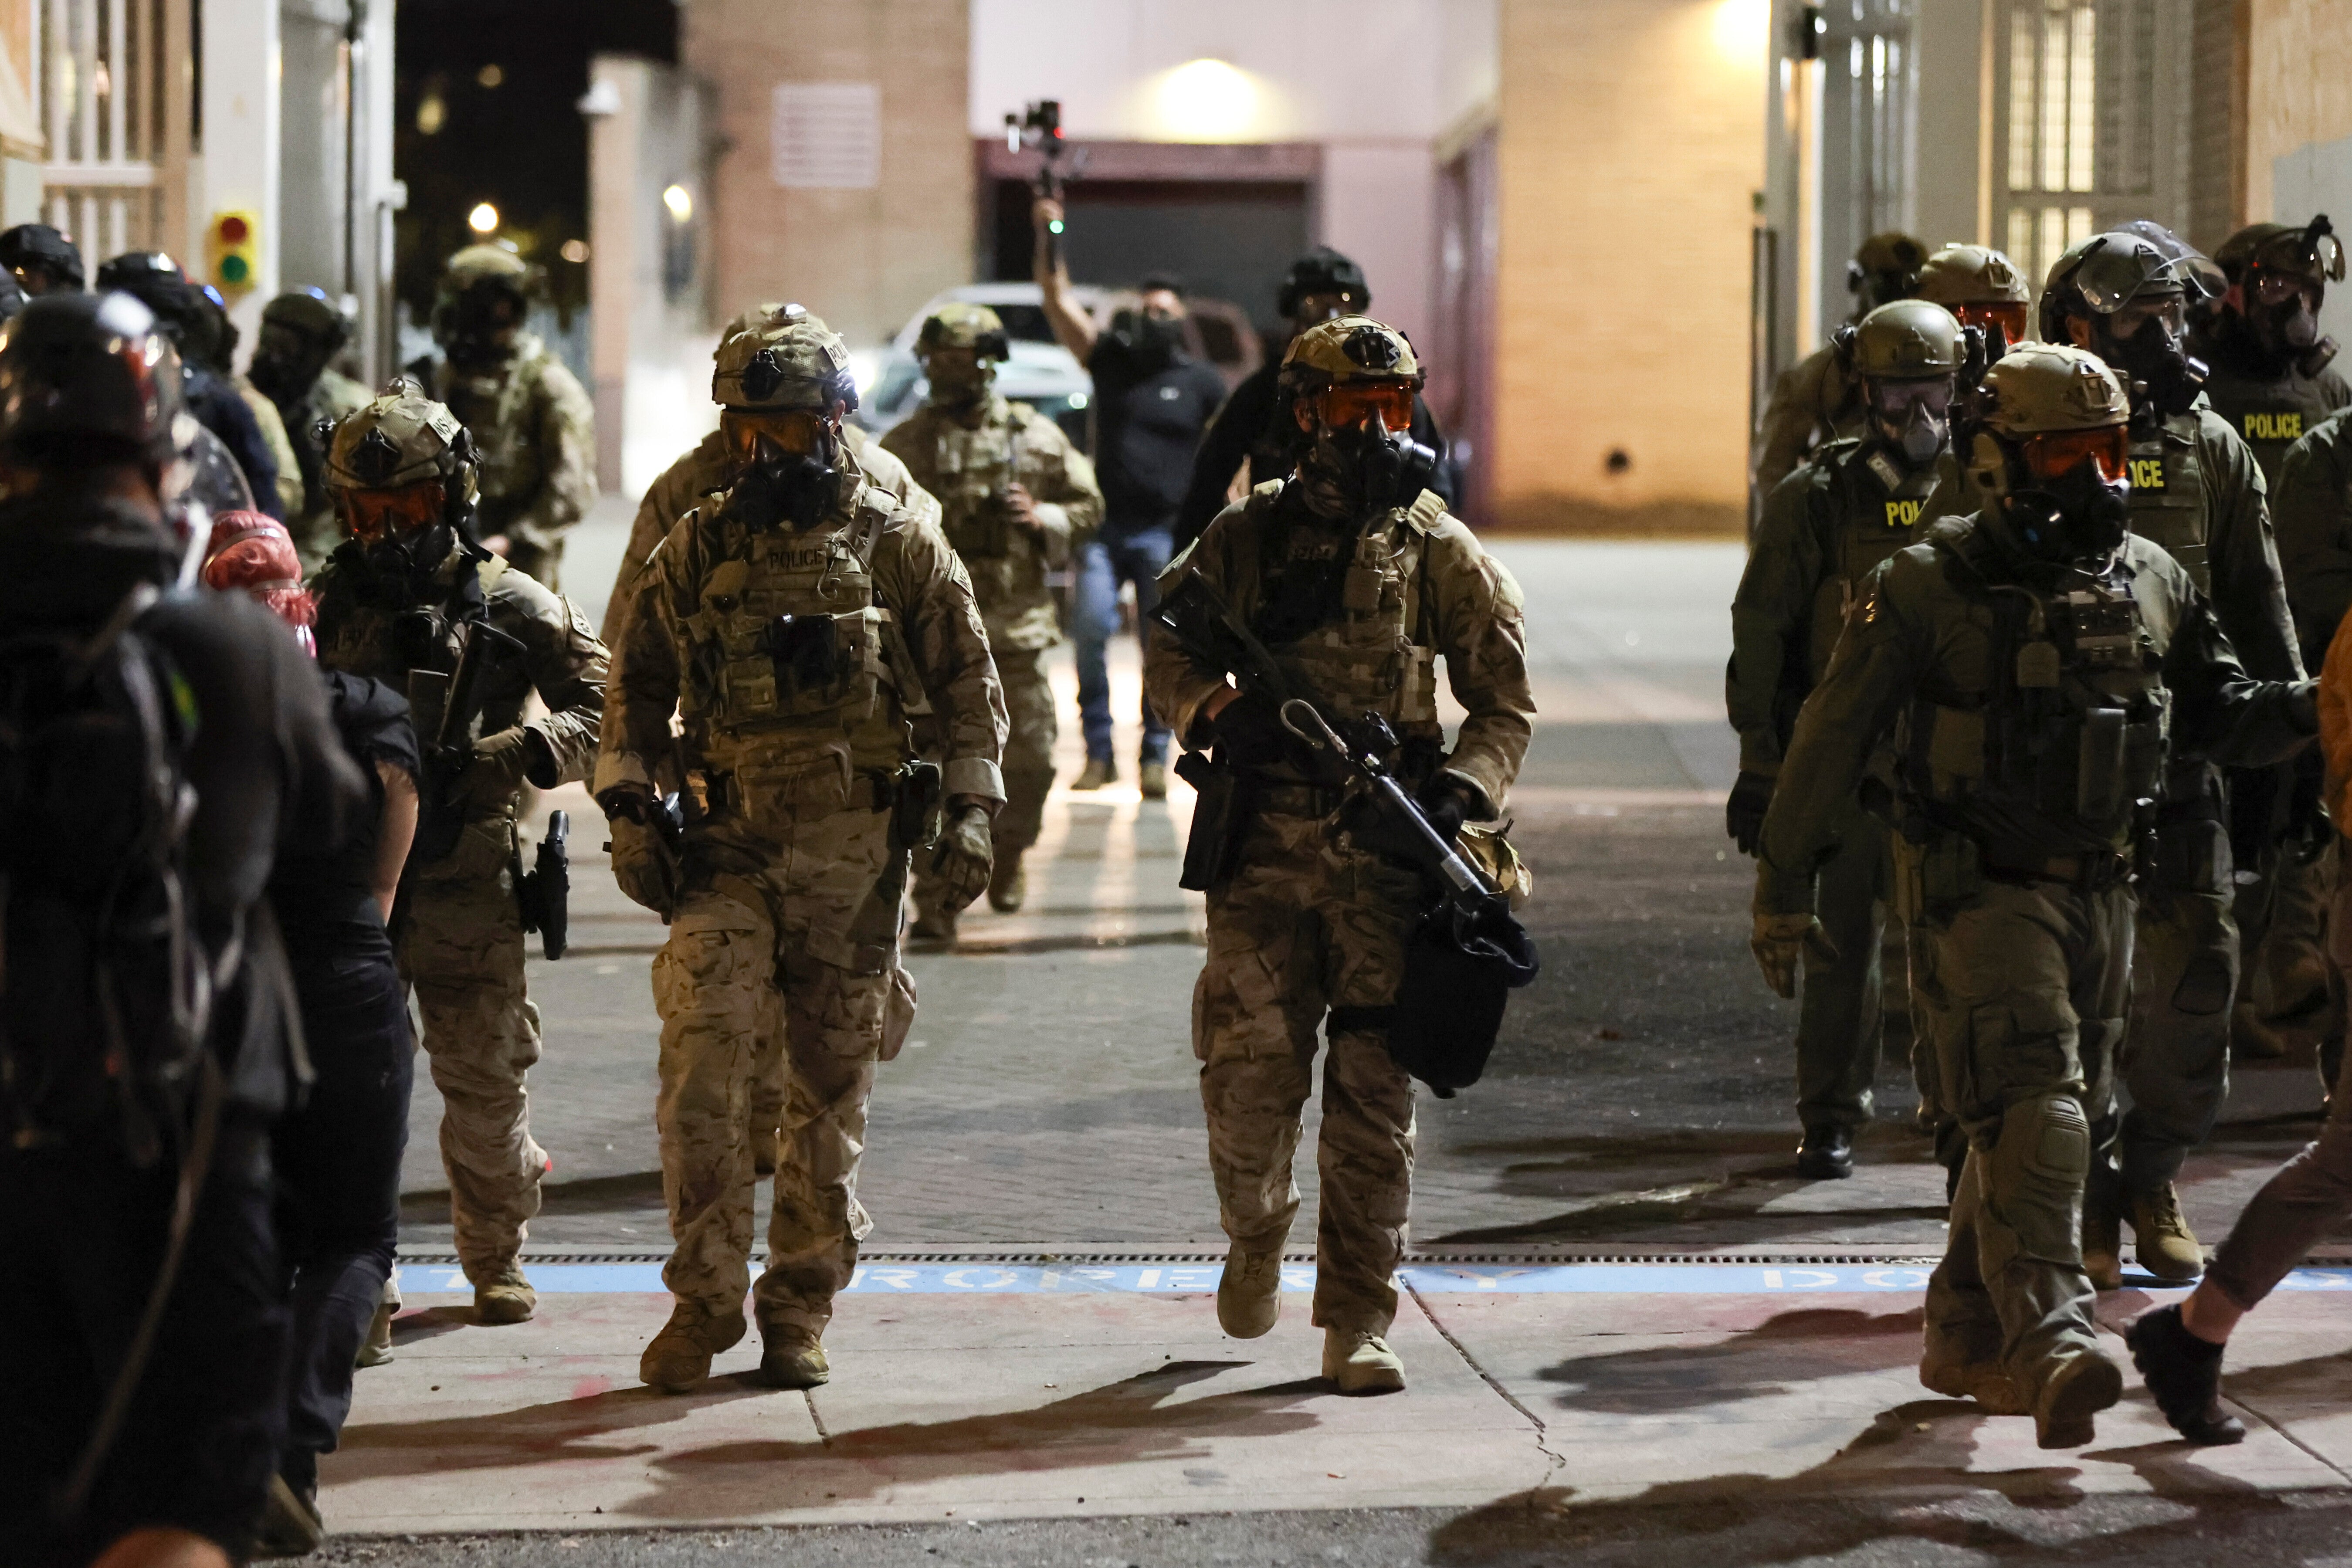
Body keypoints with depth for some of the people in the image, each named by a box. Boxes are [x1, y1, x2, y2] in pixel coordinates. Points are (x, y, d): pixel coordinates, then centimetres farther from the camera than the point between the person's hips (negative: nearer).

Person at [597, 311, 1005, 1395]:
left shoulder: (899, 549, 4)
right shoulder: (693, 553, 7)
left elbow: (968, 686, 8)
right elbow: (638, 686, 15)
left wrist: (970, 813, 0)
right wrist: (628, 808, 5)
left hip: (857, 856, 0)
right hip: (728, 848, 0)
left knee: (832, 1086, 6)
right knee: (699, 1062, -15)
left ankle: (800, 1305, 17)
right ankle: (704, 1298, -5)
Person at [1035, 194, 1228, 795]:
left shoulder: (1201, 381, 8)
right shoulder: (1110, 360, 10)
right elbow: (1059, 300, 2)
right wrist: (1049, 237, -10)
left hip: (1167, 533, -1)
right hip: (1104, 526, 1)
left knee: (1162, 645, -1)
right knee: (1090, 630, -12)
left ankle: (1155, 756, 9)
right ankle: (1099, 752, -4)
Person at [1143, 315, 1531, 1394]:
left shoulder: (1435, 548, 5)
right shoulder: (1246, 537, 6)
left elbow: (1505, 701, 7)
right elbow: (1167, 651, 9)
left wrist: (1462, 789, -11)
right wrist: (1222, 711, -12)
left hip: (1386, 857, 0)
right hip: (1263, 850, 0)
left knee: (1372, 1092, -1)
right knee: (1250, 1075, -2)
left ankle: (1358, 1322, 6)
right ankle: (1255, 1232, 29)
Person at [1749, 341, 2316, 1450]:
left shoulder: (2149, 582, 7)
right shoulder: (1927, 588, -9)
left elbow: (2216, 714, 17)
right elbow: (1832, 739, -5)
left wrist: (2308, 711, -4)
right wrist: (1782, 890, -5)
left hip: (2098, 890, 6)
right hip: (1976, 889, -6)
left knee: (2047, 1113, 13)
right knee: (2031, 1110, -19)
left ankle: (1966, 1338, 26)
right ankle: (2051, 1341, -27)